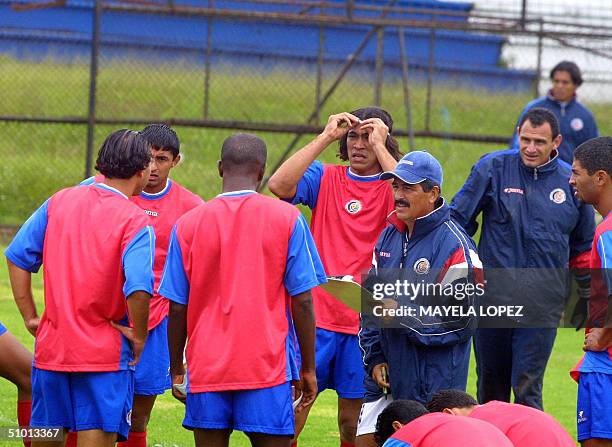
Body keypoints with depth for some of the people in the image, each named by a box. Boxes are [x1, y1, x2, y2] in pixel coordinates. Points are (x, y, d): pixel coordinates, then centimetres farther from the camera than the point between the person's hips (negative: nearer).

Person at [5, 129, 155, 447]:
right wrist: (138, 336, -10)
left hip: (50, 346, 5)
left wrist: (30, 317, 10)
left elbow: (17, 256, 5)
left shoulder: (59, 201, 5)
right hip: (105, 355, -5)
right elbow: (138, 287, -25)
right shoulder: (136, 222, -11)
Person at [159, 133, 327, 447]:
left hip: (206, 369, 2)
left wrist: (176, 368, 15)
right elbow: (302, 301, -3)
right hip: (268, 367, -2)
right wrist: (308, 369, 5)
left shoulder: (188, 224, 2)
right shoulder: (287, 218, -2)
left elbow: (177, 308, 3)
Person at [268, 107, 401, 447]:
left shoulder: (391, 187, 3)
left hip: (365, 322, -1)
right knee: (291, 413, -4)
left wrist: (379, 146, -15)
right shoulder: (325, 178, 6)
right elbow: (279, 185, -11)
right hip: (317, 316, 1)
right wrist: (325, 137, -12)